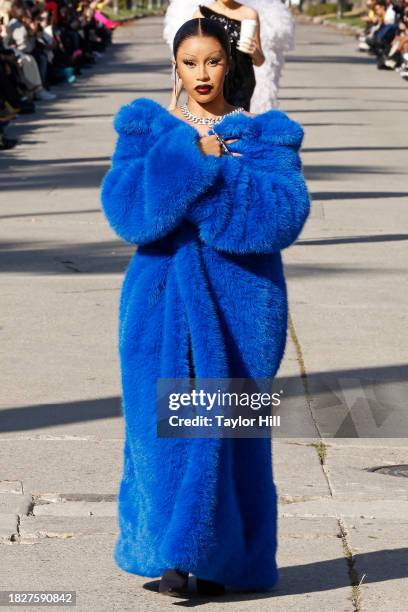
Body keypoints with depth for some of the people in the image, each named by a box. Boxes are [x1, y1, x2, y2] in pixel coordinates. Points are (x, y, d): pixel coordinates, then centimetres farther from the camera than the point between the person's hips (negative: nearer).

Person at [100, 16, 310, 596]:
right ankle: (171, 553, 2)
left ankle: (218, 558, 11)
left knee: (230, 425, 0)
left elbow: (286, 209, -12)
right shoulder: (147, 128, 7)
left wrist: (215, 168, -16)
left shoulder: (265, 134, 4)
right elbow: (124, 205, -9)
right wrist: (195, 157, -16)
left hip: (240, 295, 0)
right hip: (165, 293, 1)